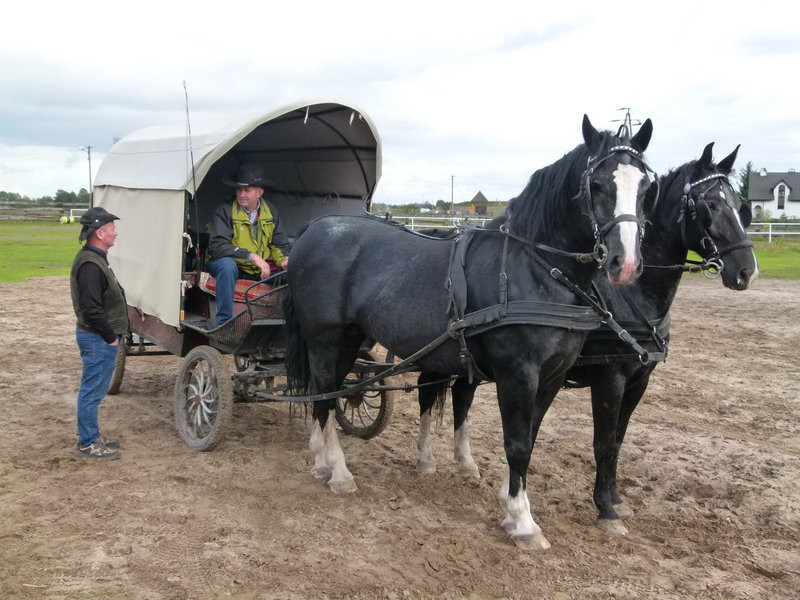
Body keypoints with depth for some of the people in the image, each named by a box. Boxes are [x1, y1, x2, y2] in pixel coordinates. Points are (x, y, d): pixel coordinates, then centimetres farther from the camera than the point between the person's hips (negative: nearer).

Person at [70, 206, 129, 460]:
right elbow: (92, 309, -26)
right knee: (92, 391, -1)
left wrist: (113, 334, 17)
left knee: (93, 390, 18)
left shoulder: (95, 258, 13)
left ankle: (91, 436, 30)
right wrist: (110, 337, -17)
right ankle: (88, 444, 8)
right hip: (98, 339, -11)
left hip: (100, 337, 11)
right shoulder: (90, 265, -22)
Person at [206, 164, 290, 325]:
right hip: (232, 265, -4)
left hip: (259, 269, 4)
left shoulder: (270, 211, 2)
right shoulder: (225, 211, -13)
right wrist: (251, 256, -32)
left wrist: (284, 259, -15)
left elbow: (279, 245, 10)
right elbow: (217, 246, -24)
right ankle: (223, 321, -32)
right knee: (227, 264, -38)